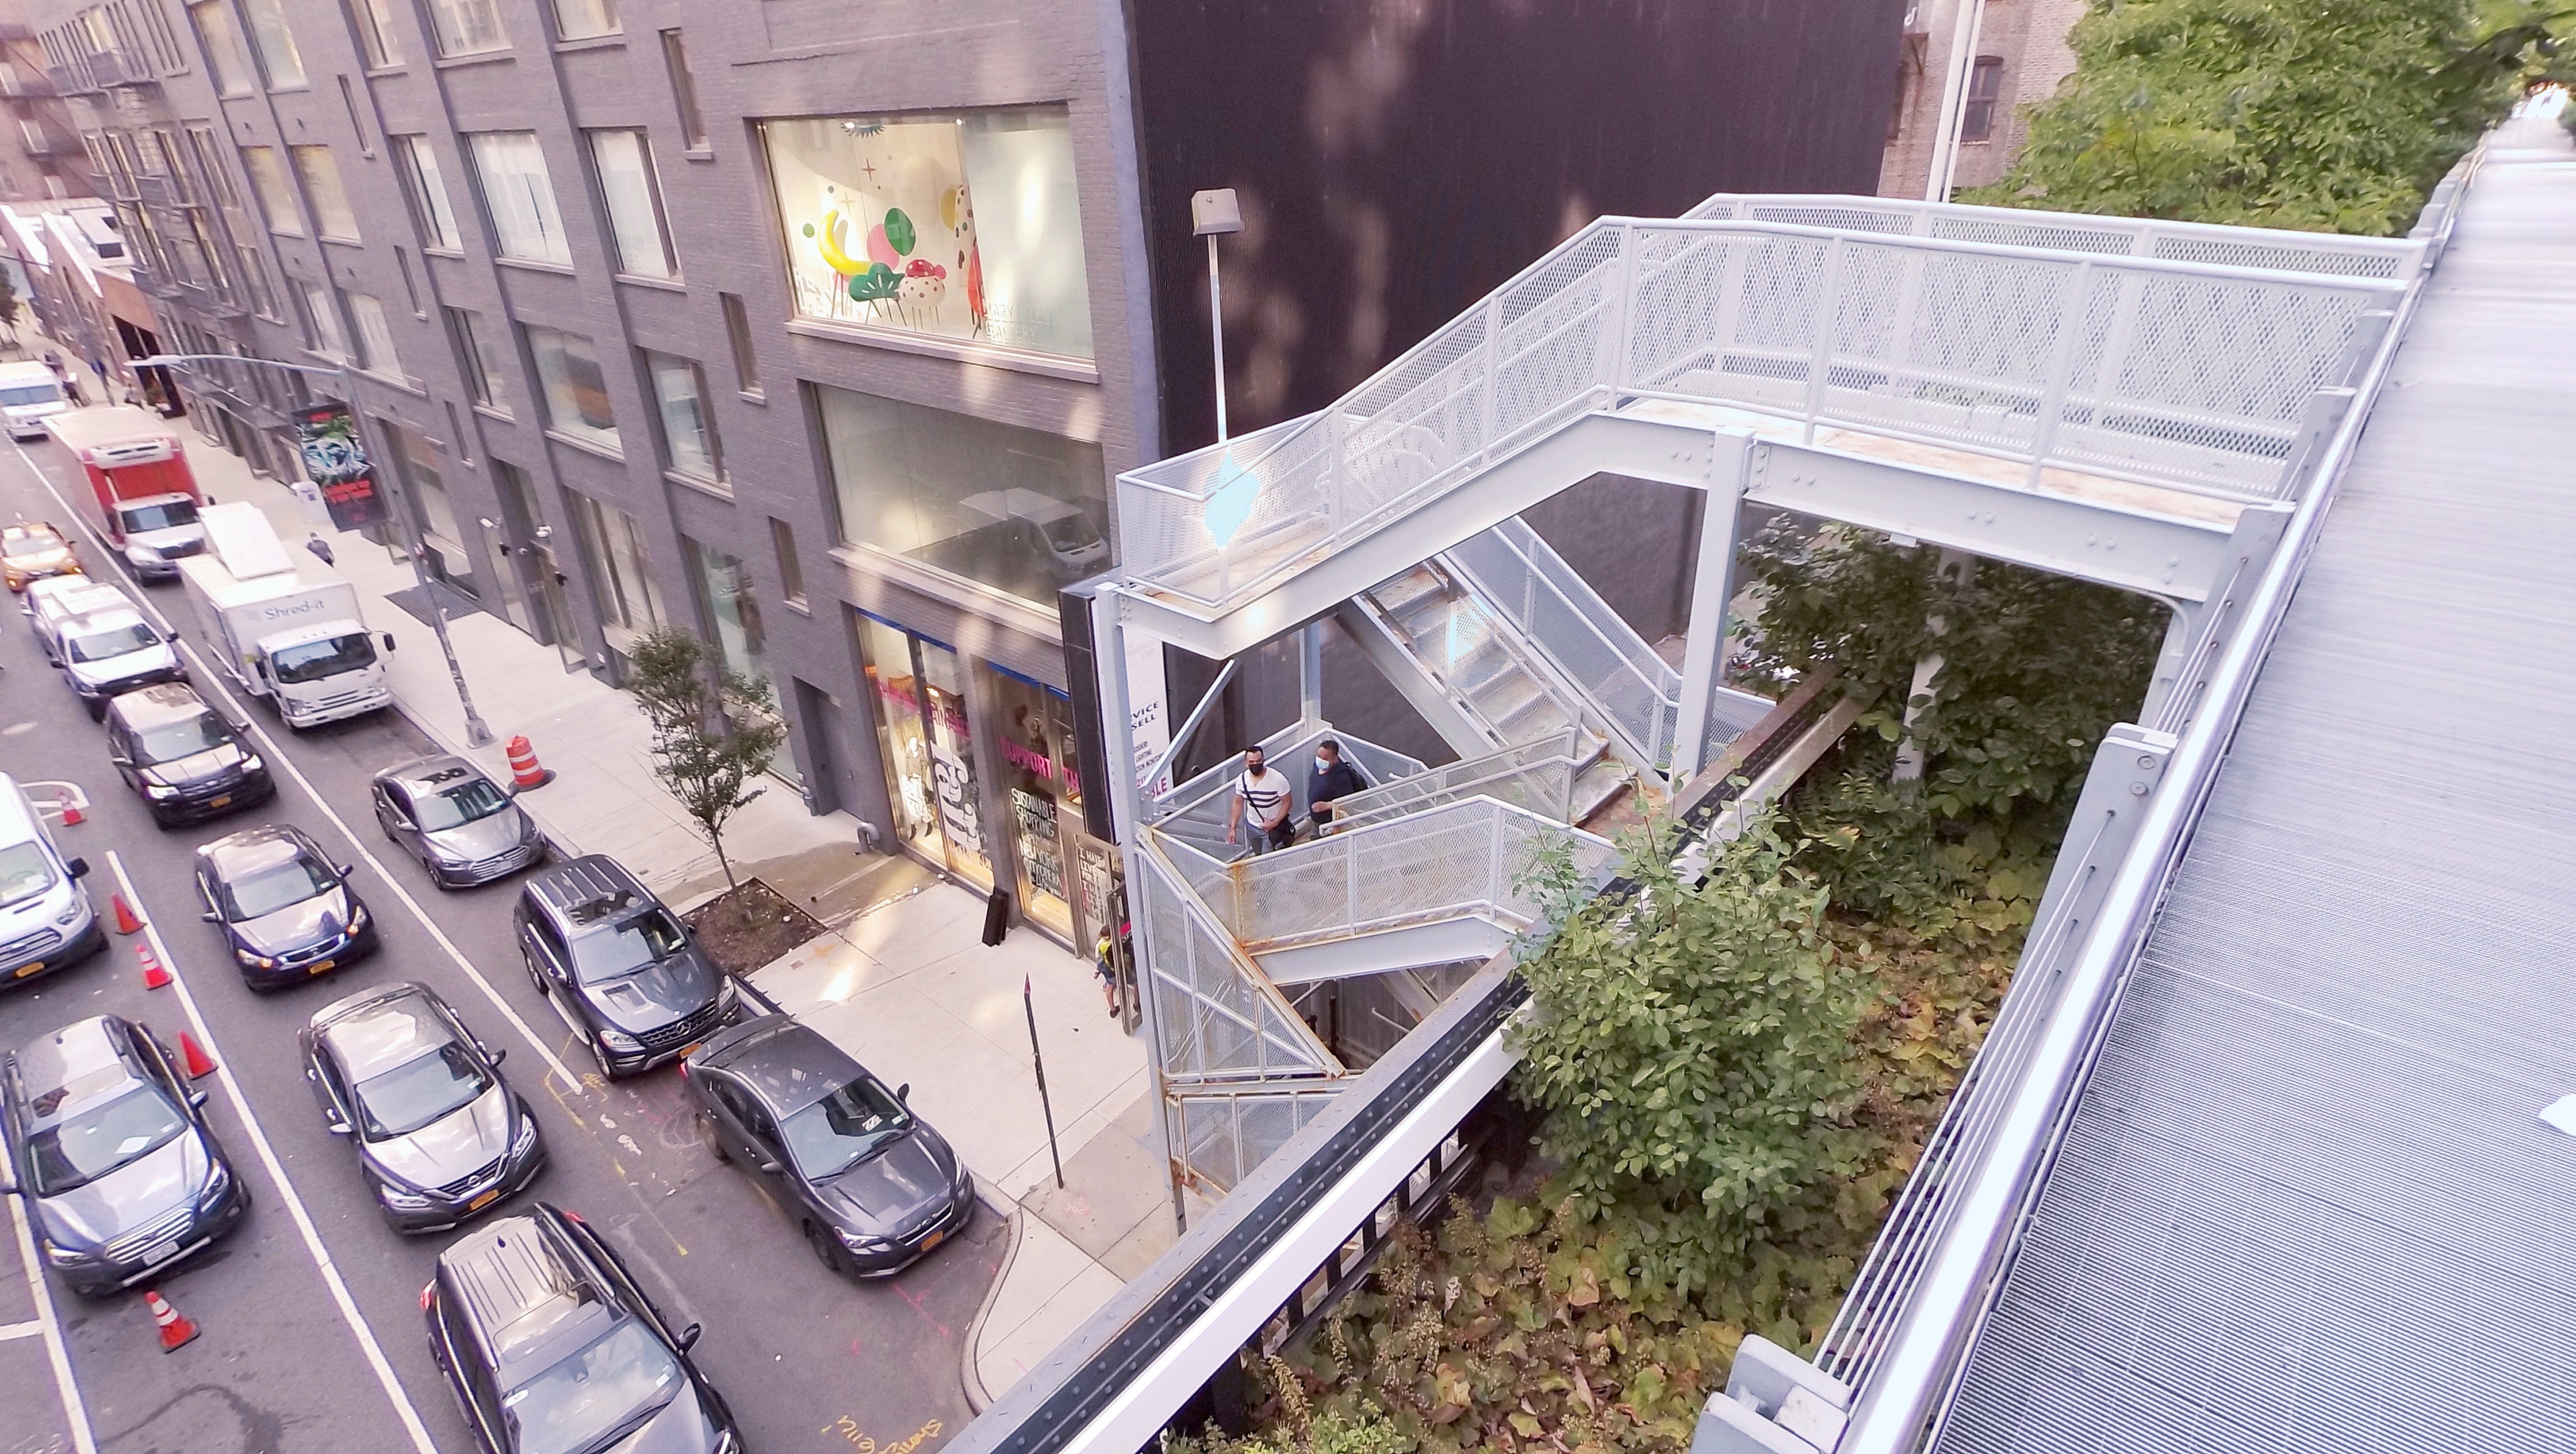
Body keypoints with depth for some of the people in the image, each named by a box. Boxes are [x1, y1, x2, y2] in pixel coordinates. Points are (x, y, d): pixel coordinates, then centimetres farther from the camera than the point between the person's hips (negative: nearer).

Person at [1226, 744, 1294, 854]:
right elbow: (1238, 804, 1)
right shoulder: (1242, 780, -11)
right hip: (1252, 828, 5)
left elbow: (1287, 803, -17)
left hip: (1273, 828, -5)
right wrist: (1232, 827, -1)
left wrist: (1274, 823, -23)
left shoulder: (1278, 779, -26)